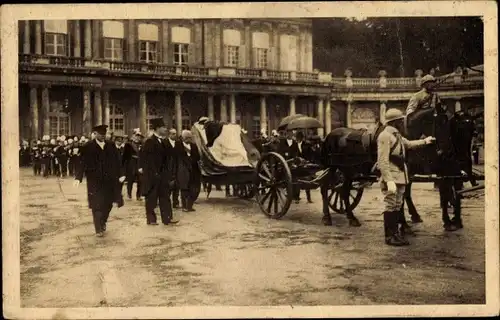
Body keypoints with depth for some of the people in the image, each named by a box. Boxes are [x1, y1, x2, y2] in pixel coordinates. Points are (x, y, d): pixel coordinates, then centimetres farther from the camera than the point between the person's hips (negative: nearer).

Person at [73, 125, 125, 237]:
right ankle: (98, 229, 8)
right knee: (97, 205, -1)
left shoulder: (111, 145, 5)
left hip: (110, 180, 3)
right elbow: (83, 163, -7)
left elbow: (117, 161, 6)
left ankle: (103, 222, 33)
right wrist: (78, 177, -15)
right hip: (95, 181, -3)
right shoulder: (88, 147, -4)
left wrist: (121, 174, -2)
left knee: (108, 204, 9)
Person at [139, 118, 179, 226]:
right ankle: (151, 219, 14)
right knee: (151, 198, 4)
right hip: (151, 174, -7)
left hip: (162, 174, 7)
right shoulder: (149, 141, -14)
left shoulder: (163, 141, 8)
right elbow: (144, 156, -16)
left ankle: (167, 218, 12)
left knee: (165, 196, 8)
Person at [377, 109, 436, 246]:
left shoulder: (397, 135, 15)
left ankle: (395, 233, 24)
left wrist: (424, 141, 37)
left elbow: (408, 144, 37)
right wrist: (389, 181, -27)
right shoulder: (385, 136, -16)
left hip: (400, 177, 10)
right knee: (390, 207, -2)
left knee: (397, 207, 15)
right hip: (391, 178, -10)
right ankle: (389, 237, 5)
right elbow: (382, 161, -22)